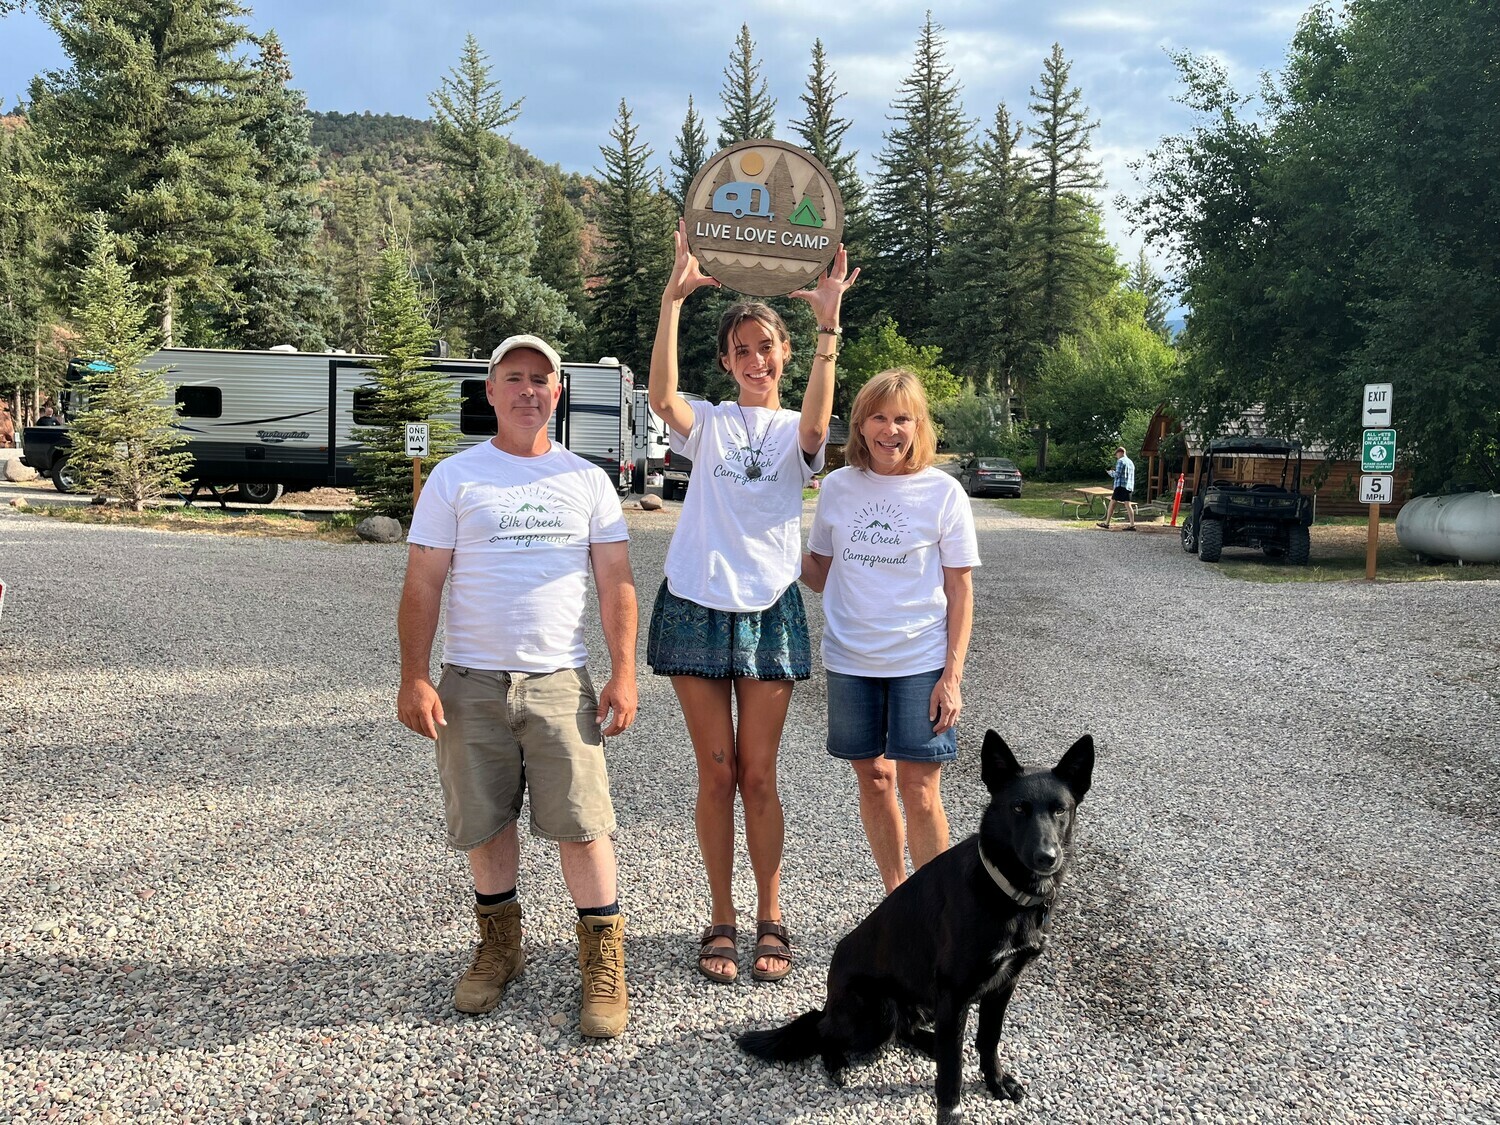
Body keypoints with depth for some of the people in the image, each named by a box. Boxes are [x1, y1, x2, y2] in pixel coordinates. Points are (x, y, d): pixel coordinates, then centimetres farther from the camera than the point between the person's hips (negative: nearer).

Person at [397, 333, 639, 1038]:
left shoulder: (587, 479, 7)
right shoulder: (454, 478, 3)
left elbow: (615, 582, 6)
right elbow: (422, 585, 1)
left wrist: (623, 674, -2)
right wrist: (415, 680, -7)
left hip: (560, 681, 0)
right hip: (471, 682, 0)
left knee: (582, 823, -5)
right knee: (485, 823, 8)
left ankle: (604, 966, 6)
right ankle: (499, 946, 28)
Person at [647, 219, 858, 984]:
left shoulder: (798, 431, 5)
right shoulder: (707, 424, 5)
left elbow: (816, 422, -21)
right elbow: (661, 395, -18)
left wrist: (829, 325, -30)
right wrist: (671, 301, -26)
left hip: (768, 611, 0)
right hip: (697, 605, 0)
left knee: (758, 776, 4)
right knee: (716, 773, 5)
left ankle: (770, 920, 17)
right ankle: (721, 920, 18)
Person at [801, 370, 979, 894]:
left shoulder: (943, 492, -5)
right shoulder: (837, 486, 3)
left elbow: (959, 589, -3)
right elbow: (820, 574, 11)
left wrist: (952, 674, -9)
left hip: (921, 664, -3)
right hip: (850, 661, 3)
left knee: (919, 793, -3)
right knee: (874, 780, 12)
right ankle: (895, 898, 27)